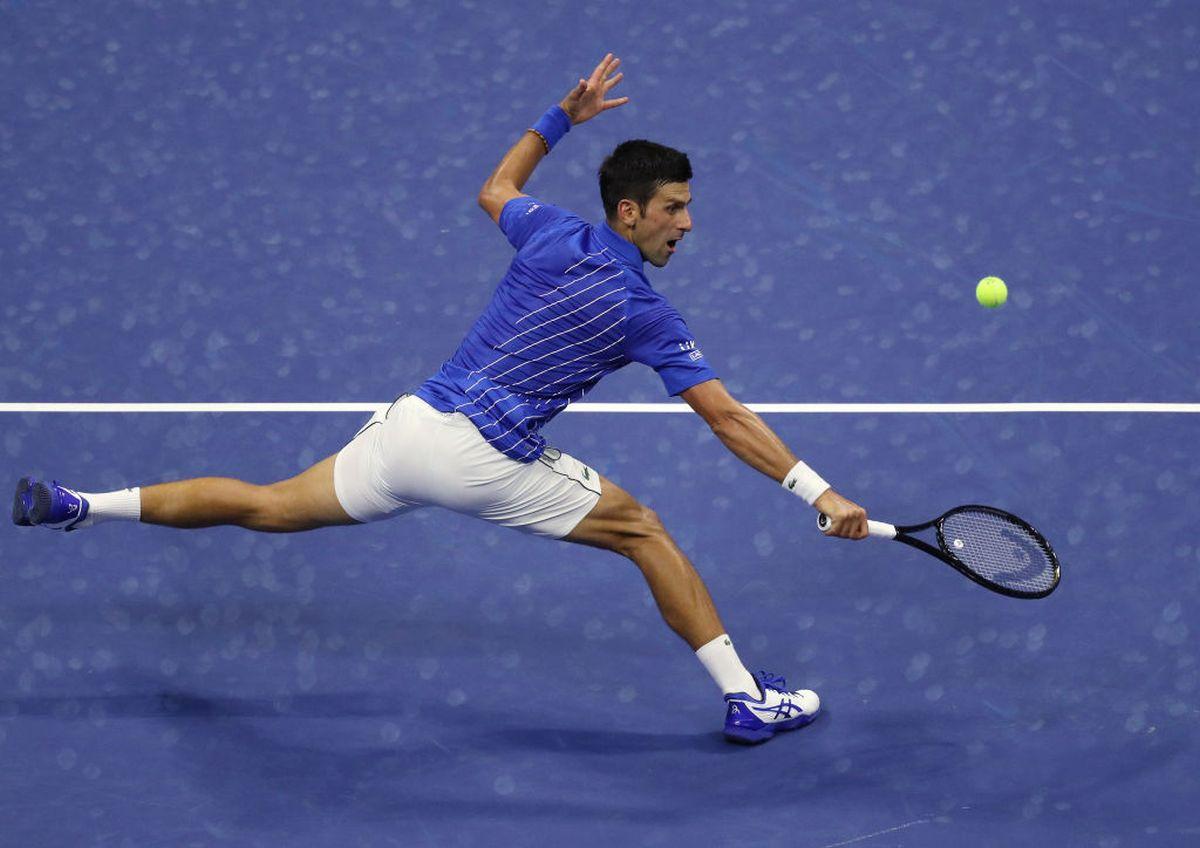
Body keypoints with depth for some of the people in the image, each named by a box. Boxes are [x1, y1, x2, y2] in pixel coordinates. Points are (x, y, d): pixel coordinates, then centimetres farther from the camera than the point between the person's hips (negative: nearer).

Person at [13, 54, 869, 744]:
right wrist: (821, 492, -7)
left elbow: (495, 189, 32)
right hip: (488, 462, -5)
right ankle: (747, 698, 4)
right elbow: (727, 418, -9)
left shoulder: (553, 234, 8)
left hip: (413, 424, 5)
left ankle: (78, 505, 14)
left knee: (268, 506, 15)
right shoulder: (648, 315, -6)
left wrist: (563, 116, 34)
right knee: (647, 534, 7)